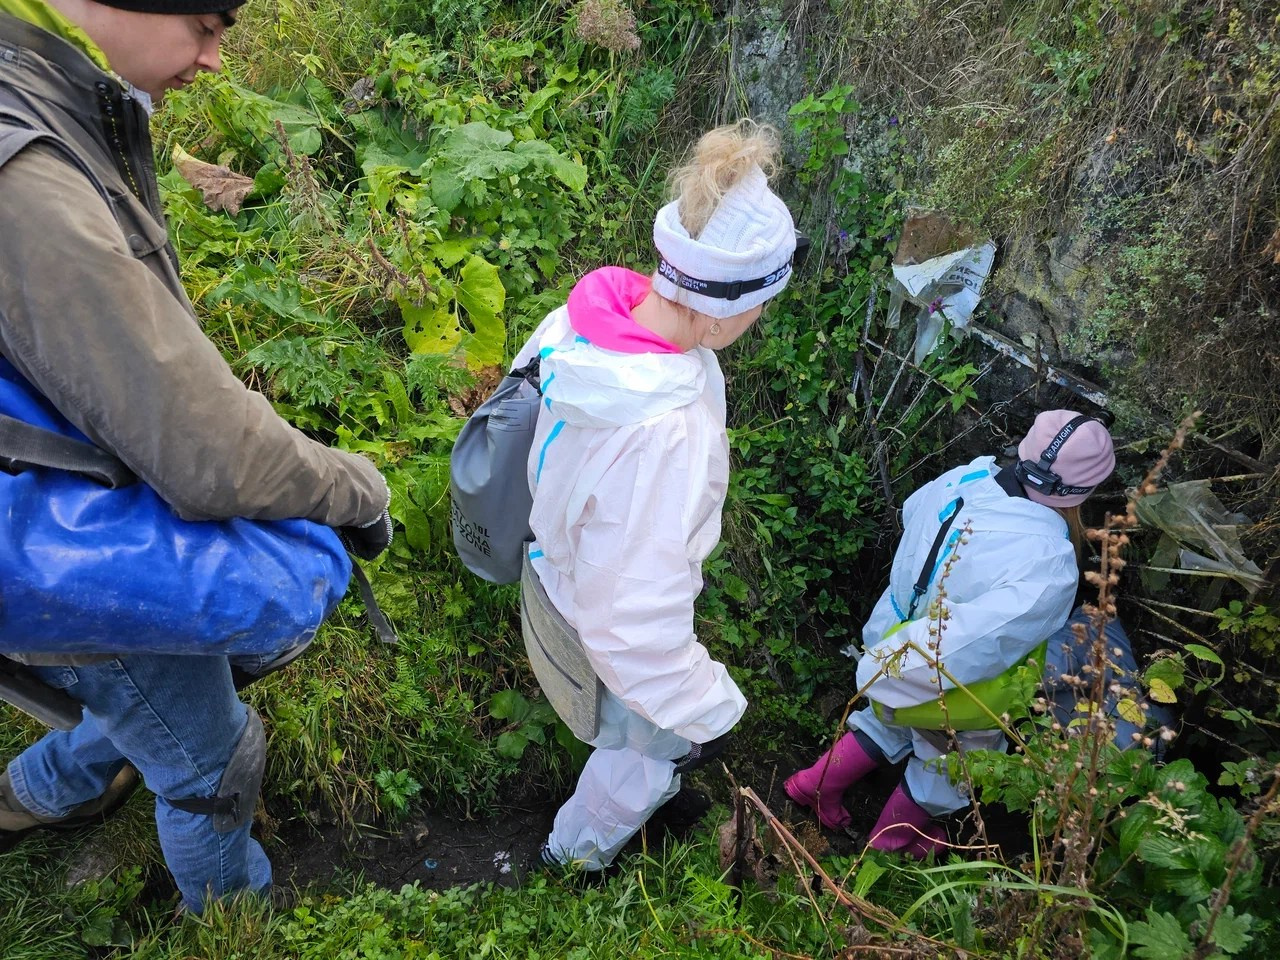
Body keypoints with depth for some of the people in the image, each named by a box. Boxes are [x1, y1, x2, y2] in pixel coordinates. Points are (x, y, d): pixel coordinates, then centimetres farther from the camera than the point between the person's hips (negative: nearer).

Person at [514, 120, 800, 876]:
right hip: (600, 634, -7)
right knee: (654, 745, 27)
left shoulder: (578, 320, -20)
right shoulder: (667, 436, -44)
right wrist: (709, 711, -18)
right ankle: (581, 849, 57)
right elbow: (637, 625, -37)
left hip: (557, 566, 7)